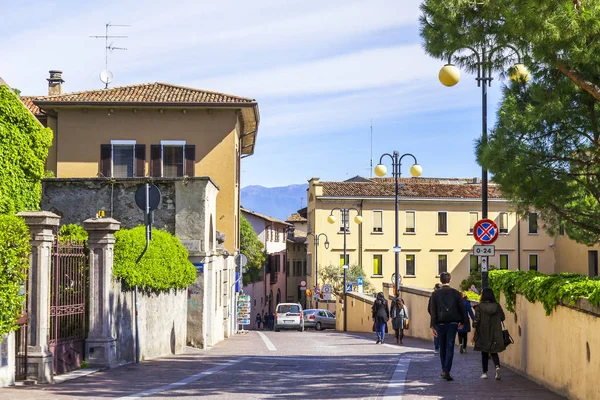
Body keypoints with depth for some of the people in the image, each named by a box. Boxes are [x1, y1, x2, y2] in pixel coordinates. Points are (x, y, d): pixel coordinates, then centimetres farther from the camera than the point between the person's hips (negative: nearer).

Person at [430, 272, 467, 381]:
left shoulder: (435, 293, -1)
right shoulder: (455, 293, 1)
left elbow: (433, 310, -4)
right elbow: (461, 308, 5)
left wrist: (433, 326, -3)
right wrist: (462, 322, 16)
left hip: (440, 323, 0)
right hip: (453, 323, 0)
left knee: (442, 347, 14)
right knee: (450, 347, -2)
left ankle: (444, 369, 23)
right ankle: (447, 371, -12)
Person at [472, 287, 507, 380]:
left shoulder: (479, 307, -10)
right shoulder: (497, 306, -2)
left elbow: (476, 321, -11)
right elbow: (502, 318, 5)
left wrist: (473, 334, -6)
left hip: (483, 334, -2)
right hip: (495, 334, 2)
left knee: (484, 353, 12)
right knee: (494, 352, 11)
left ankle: (485, 373, 13)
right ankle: (497, 366, -16)